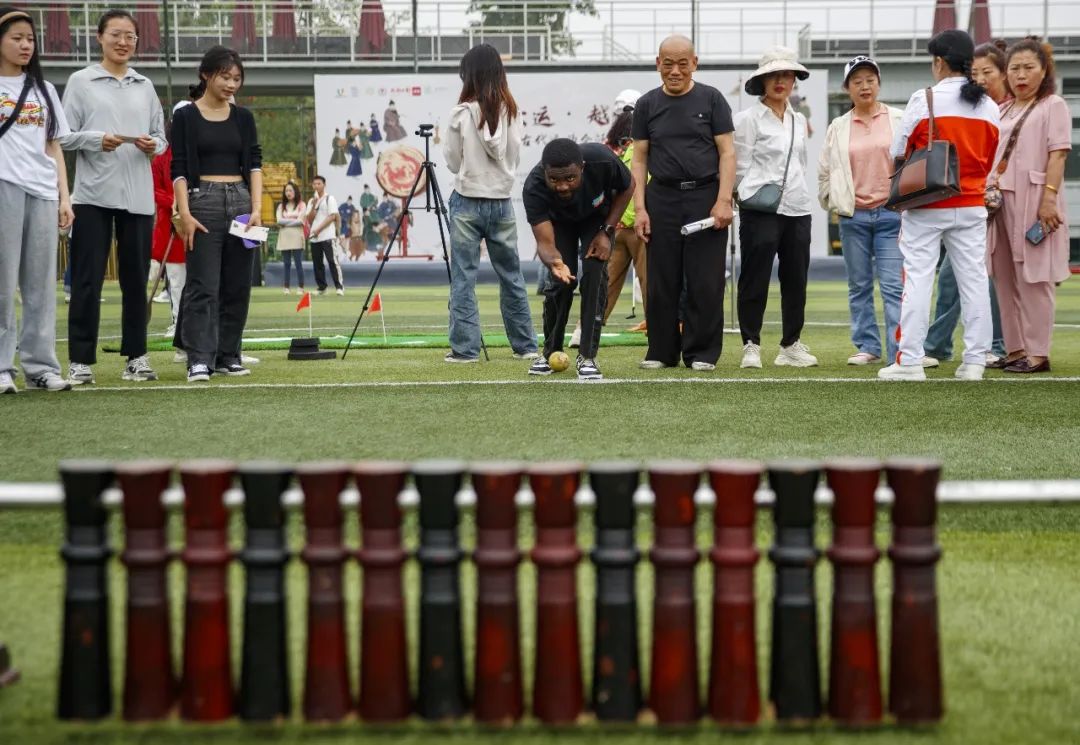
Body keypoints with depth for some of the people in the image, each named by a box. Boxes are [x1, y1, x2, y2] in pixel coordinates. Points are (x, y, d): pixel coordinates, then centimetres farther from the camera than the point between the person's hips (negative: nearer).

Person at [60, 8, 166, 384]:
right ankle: (80, 360, 0)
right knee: (87, 280, -4)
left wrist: (152, 145, -6)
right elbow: (64, 136, 1)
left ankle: (136, 356, 15)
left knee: (136, 279, 7)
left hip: (138, 195, 3)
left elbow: (162, 137, 16)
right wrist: (97, 139, -16)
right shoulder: (81, 82, 4)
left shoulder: (144, 86, 14)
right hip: (93, 193, -3)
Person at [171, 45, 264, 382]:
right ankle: (199, 359, -10)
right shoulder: (186, 117, 0)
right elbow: (179, 169, -3)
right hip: (203, 201, -4)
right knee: (203, 285, -8)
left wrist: (256, 209, -4)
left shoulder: (243, 118, 11)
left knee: (237, 286, 5)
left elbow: (254, 164, 8)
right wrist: (184, 213, -12)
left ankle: (228, 355, 12)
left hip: (241, 200, 4)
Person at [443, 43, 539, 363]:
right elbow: (515, 157, 8)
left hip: (467, 202, -4)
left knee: (463, 277, 1)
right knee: (511, 275, 12)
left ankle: (465, 347, -1)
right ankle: (525, 345, 17)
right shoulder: (511, 111, -1)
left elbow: (452, 162, -2)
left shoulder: (461, 113, -11)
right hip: (501, 201, 4)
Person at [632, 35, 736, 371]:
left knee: (705, 282, -3)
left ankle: (701, 353, 5)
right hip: (661, 199, 2)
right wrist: (639, 208, 0)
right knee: (660, 283, 3)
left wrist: (723, 201, -9)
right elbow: (639, 159, 9)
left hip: (705, 197, -2)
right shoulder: (647, 104, 10)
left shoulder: (711, 99, 4)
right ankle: (661, 351, 12)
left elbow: (727, 153, 1)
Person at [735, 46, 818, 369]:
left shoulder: (799, 121, 17)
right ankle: (751, 346, 2)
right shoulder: (748, 119, -1)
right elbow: (740, 167, -3)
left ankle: (791, 346, 15)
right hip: (760, 209, -6)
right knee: (755, 278, -4)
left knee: (796, 279, 7)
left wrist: (795, 191, 13)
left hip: (797, 208, 6)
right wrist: (761, 193, -7)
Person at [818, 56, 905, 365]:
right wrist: (833, 202, 10)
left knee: (894, 285, -9)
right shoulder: (838, 128, 8)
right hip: (852, 216, 3)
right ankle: (867, 346, 18)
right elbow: (825, 170, 15)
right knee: (859, 285, 9)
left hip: (891, 214, -3)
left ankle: (899, 352, -12)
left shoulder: (898, 120, 1)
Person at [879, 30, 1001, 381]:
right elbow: (991, 160, 11)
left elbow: (898, 153, -6)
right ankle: (975, 361, 7)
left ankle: (910, 362, -2)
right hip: (972, 205, 4)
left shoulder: (925, 100, -11)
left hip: (926, 206, -4)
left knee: (917, 279, 0)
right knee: (974, 280, 7)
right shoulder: (989, 106, 3)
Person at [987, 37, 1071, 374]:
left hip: (1032, 201, -6)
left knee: (1033, 278, -6)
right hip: (1001, 200, 7)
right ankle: (1015, 349, 13)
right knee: (1006, 279, 6)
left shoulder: (1053, 105, 1)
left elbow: (1058, 155, -8)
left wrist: (1050, 198, -17)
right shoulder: (1003, 111, 20)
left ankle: (1037, 353, -4)